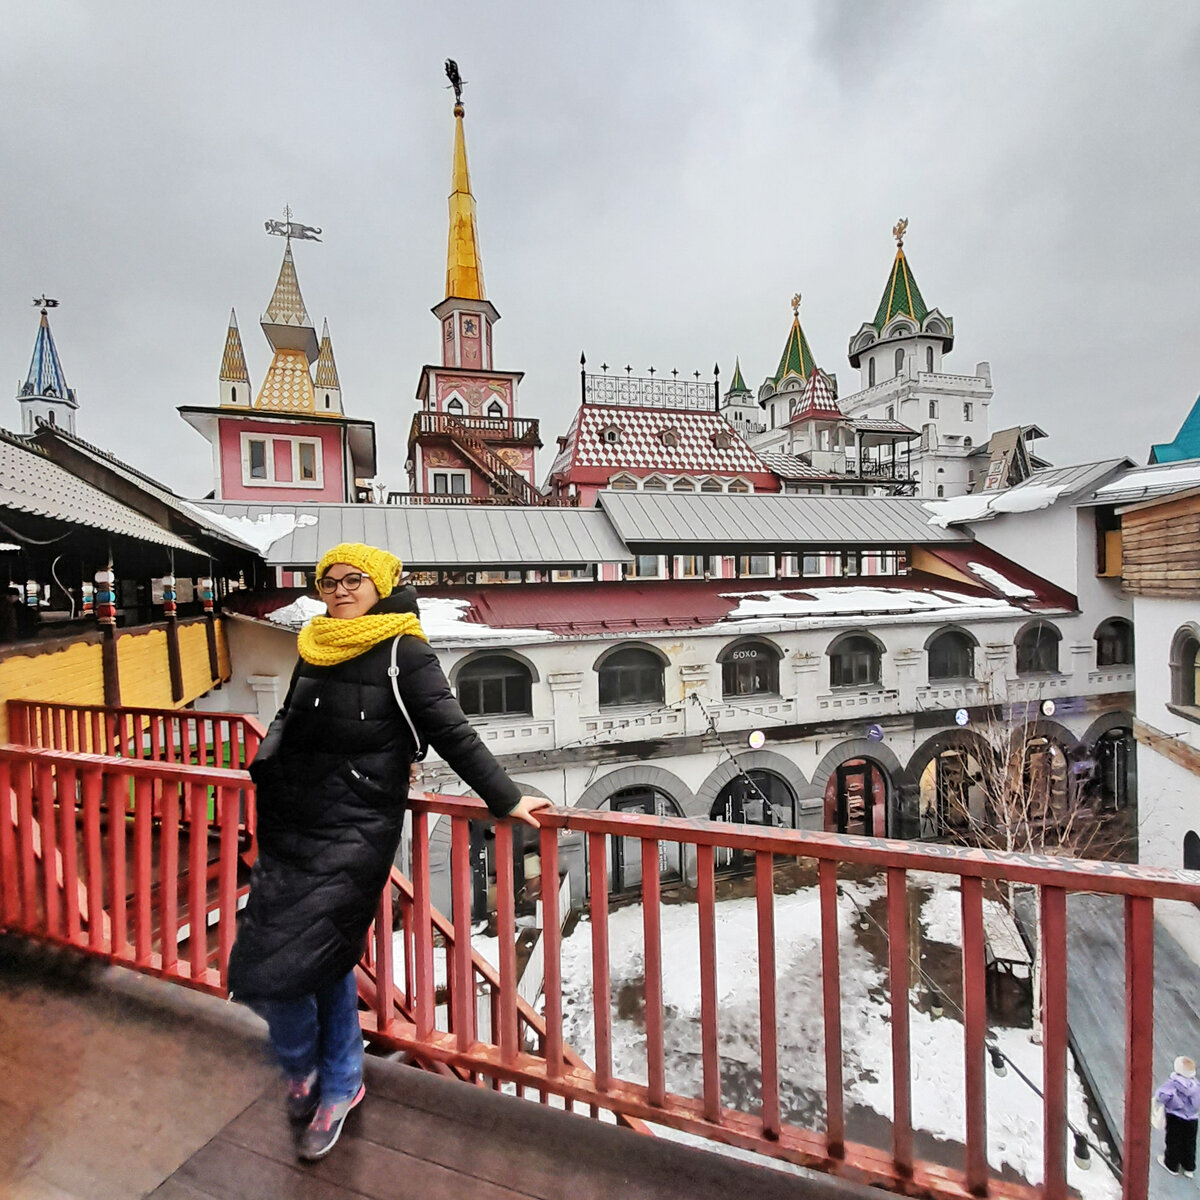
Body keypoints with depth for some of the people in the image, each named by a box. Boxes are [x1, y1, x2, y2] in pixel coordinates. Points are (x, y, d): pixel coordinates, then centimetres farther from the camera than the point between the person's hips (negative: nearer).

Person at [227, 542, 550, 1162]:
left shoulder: (402, 652, -11)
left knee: (274, 966, -5)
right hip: (292, 830, 6)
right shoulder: (314, 651, 8)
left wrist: (506, 799, -15)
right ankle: (339, 1084, 39)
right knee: (327, 959, 15)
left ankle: (306, 1073, 26)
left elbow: (452, 732, -13)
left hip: (353, 833, -6)